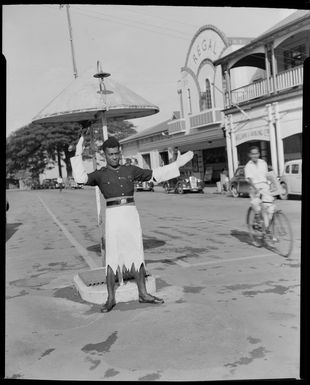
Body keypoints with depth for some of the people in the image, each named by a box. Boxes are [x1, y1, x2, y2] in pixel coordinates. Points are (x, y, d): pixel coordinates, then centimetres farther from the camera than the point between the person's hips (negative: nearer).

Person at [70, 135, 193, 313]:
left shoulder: (130, 170, 13)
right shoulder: (100, 175, 6)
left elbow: (156, 174, 16)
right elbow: (81, 178, -11)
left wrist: (177, 163, 15)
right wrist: (78, 155, -13)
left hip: (131, 213, 3)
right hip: (113, 215, -3)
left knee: (137, 254, 7)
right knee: (112, 257, -2)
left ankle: (143, 293, 17)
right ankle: (111, 299, 7)